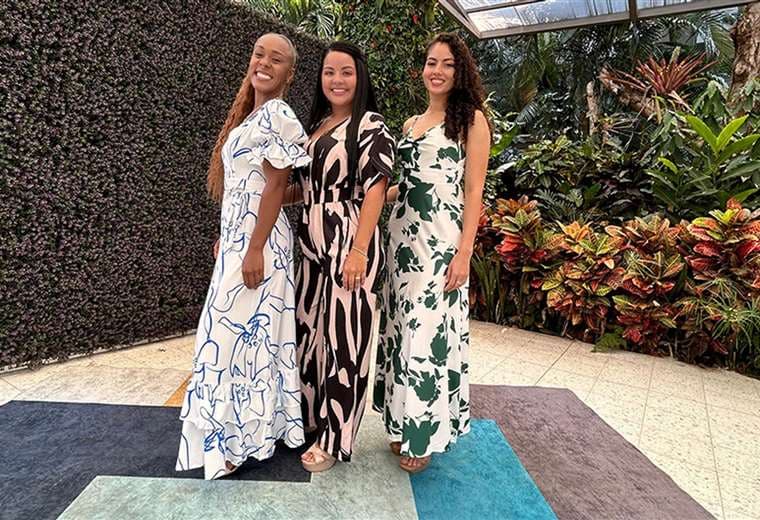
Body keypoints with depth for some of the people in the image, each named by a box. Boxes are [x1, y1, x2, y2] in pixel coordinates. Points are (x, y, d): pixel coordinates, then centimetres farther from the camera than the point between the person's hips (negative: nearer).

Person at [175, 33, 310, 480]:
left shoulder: (278, 116, -11)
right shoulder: (249, 116, 17)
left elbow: (276, 186, -17)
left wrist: (255, 249, -20)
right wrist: (225, 239, 19)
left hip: (257, 239, -9)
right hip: (238, 236, 10)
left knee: (243, 331, -3)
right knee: (242, 331, 14)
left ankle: (241, 440, 13)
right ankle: (245, 430, 29)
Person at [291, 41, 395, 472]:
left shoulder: (371, 127, -5)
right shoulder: (316, 126, 16)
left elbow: (375, 191, -14)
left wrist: (359, 252, -22)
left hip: (349, 243, -7)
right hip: (312, 243, 7)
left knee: (344, 337, 1)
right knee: (310, 328, 13)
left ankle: (336, 439, 17)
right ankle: (311, 417, 33)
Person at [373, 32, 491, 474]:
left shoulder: (471, 119, 0)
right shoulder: (412, 123, 17)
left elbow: (473, 192, -7)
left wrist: (464, 253, -14)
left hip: (440, 238, -6)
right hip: (402, 234, 6)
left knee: (431, 330, -1)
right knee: (403, 327, 10)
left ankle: (426, 435, 17)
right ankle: (404, 423, 26)